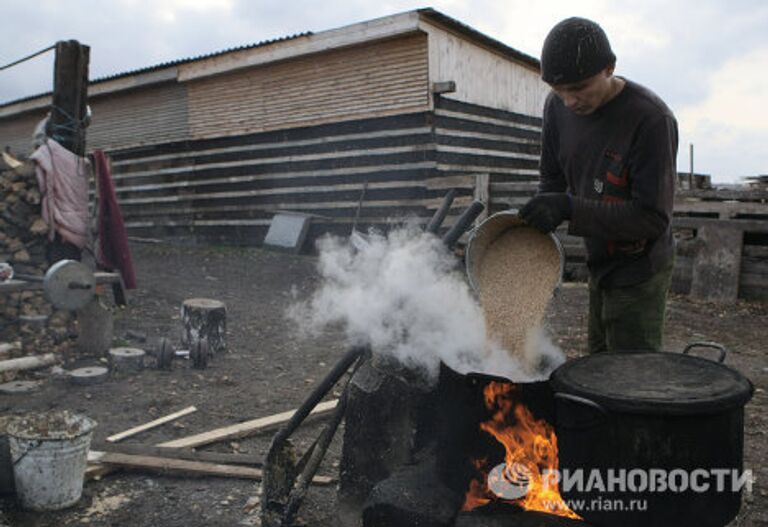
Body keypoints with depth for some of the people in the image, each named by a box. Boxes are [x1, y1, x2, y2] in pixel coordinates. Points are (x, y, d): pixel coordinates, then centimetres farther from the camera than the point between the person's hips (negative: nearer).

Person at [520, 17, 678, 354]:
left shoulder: (651, 119, -25)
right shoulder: (557, 107, -4)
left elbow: (653, 218, -25)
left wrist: (569, 208, -32)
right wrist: (539, 215, -12)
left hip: (638, 271, -7)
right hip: (599, 263, 7)